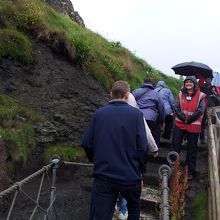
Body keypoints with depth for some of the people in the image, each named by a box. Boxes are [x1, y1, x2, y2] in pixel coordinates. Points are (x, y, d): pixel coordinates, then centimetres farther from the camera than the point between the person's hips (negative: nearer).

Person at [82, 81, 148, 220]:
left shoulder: (98, 113, 0)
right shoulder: (136, 114, -7)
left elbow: (87, 143, 0)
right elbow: (142, 146, -12)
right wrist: (139, 170, 4)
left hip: (103, 175, 1)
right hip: (130, 175, -1)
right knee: (134, 207, 27)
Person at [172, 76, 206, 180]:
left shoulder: (200, 96, -3)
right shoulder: (181, 94, 6)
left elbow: (200, 111, -10)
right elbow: (176, 108, -2)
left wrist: (189, 119, -14)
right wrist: (183, 118, -16)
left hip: (193, 126, -2)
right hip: (180, 124, 3)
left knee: (192, 149, 8)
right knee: (175, 145, 6)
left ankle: (190, 171, 21)